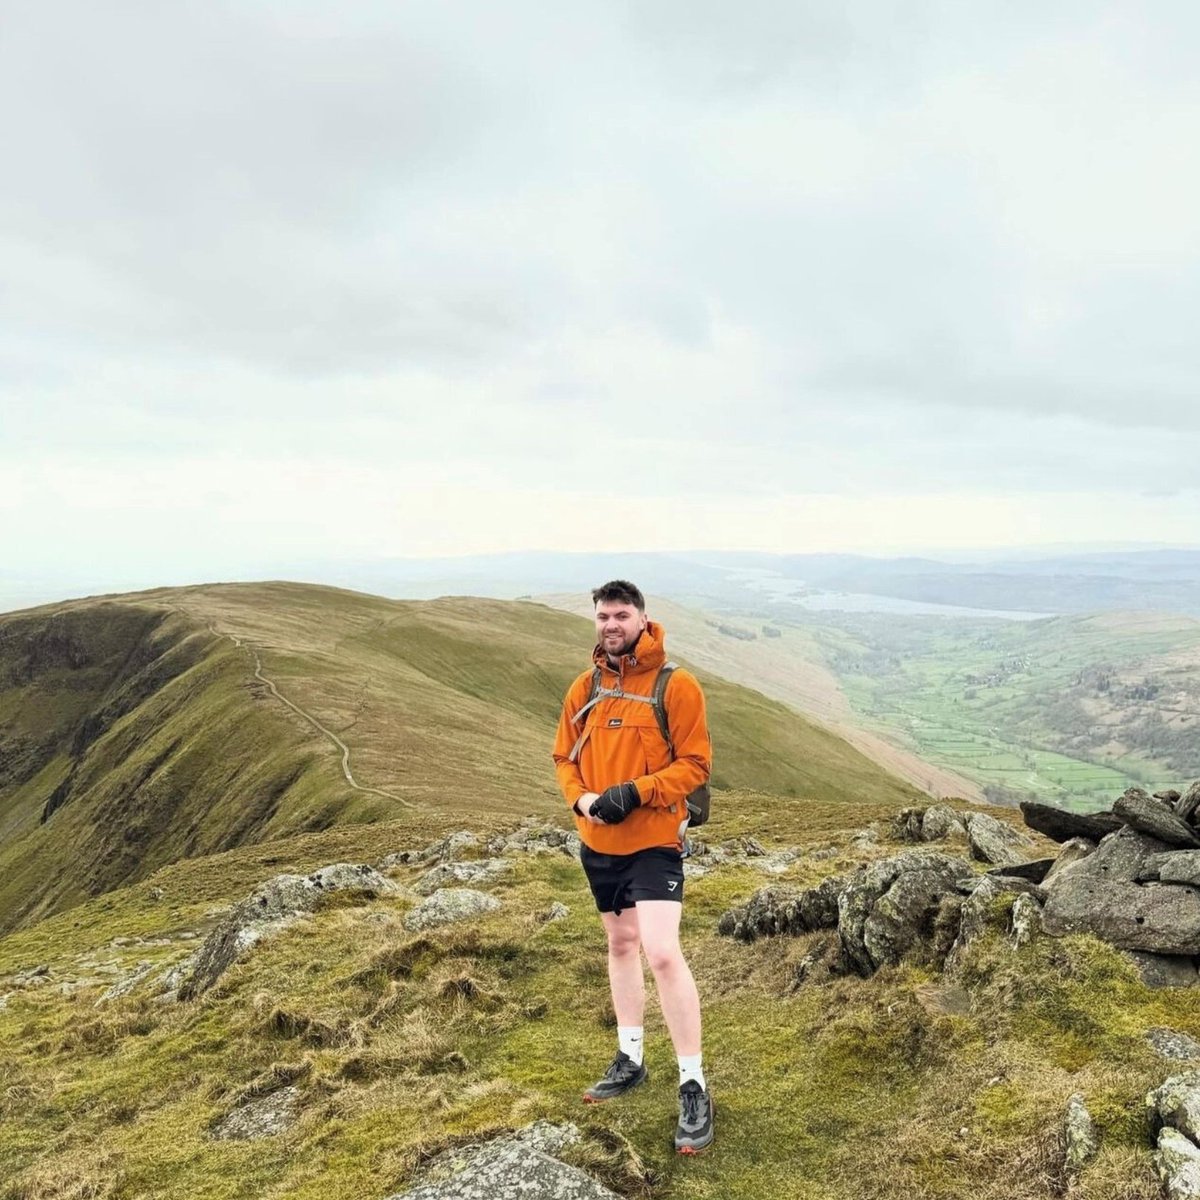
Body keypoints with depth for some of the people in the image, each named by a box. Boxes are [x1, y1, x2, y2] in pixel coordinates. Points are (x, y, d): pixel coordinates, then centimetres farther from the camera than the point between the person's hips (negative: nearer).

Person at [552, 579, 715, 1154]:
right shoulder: (585, 687, 3)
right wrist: (581, 798, -9)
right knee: (620, 943, 19)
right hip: (598, 841, 6)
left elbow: (695, 763, -12)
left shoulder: (676, 685, -11)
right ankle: (629, 1059, 36)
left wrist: (637, 791, -23)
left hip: (653, 841, -6)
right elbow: (564, 756, 10)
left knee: (662, 951, -15)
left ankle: (694, 1086, -1)